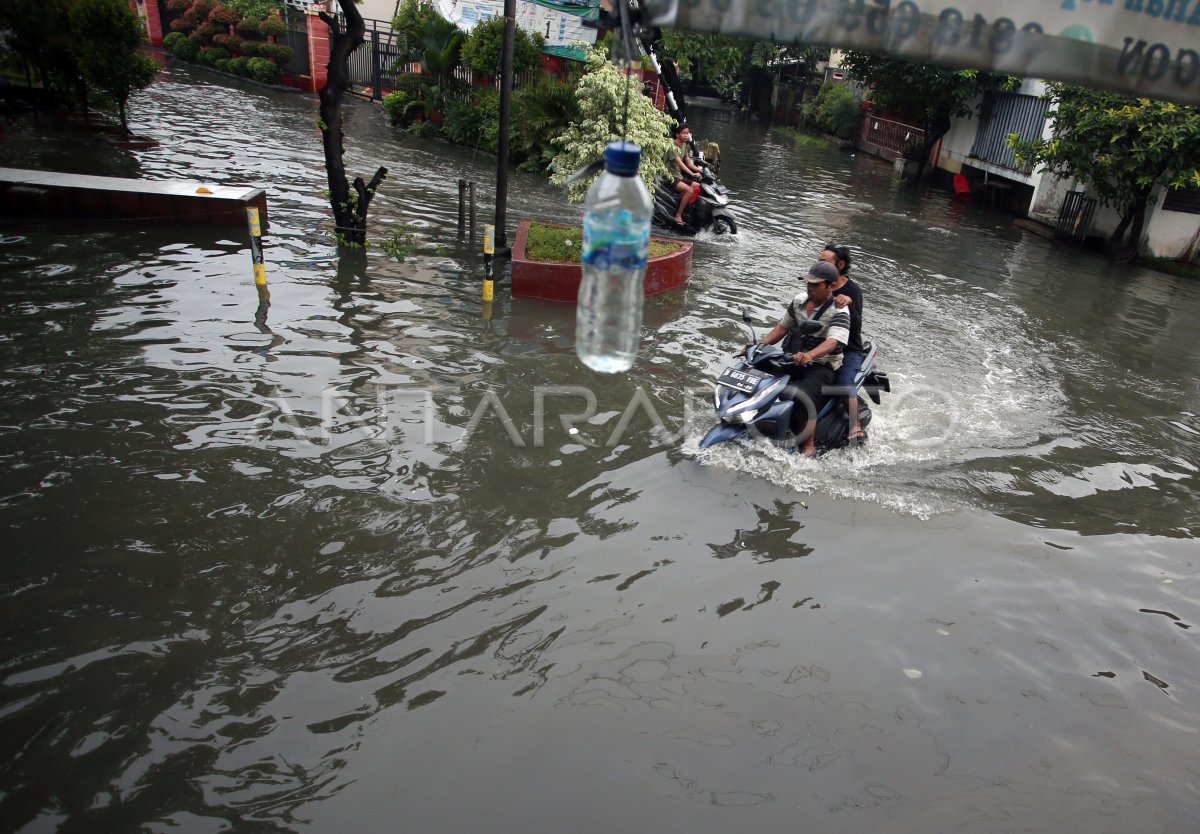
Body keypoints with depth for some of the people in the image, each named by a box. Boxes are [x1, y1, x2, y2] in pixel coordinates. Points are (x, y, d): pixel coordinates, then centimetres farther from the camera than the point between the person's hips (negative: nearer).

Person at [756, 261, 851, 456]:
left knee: (802, 399, -33)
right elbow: (783, 327, 15)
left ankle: (809, 448, -19)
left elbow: (833, 342, -29)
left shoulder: (839, 312, -13)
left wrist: (810, 355, -48)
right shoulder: (799, 301, 7)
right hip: (791, 359, 7)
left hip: (821, 365, -7)